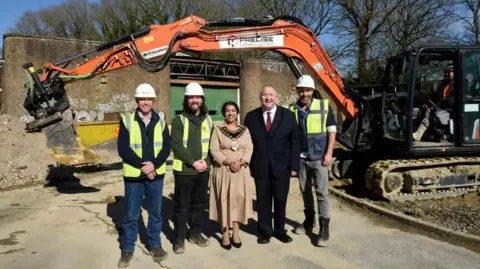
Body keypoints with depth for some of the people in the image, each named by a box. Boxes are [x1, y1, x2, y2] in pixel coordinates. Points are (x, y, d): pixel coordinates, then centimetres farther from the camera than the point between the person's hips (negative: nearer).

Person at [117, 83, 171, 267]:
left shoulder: (160, 121, 4)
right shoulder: (127, 120, -3)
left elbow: (166, 147, 0)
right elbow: (123, 149, -8)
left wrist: (154, 164, -15)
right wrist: (142, 165, -16)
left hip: (156, 174, 2)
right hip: (134, 175, -2)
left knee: (155, 212, 13)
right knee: (131, 215, 8)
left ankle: (155, 244, 29)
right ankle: (127, 249, 23)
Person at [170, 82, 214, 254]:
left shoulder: (208, 120, 10)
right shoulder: (179, 120, -4)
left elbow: (212, 144, 9)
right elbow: (176, 145, -12)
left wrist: (206, 161, -7)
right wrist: (193, 162, -16)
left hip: (203, 170, 4)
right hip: (184, 170, -4)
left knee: (199, 203, 14)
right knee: (182, 206, 3)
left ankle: (195, 233, 31)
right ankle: (179, 238, 17)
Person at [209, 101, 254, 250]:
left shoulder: (245, 130, 9)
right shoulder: (217, 129, 2)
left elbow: (249, 149, 1)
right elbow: (214, 150, -6)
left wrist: (240, 162, -16)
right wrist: (229, 162, -17)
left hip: (241, 171, 2)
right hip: (223, 170, -2)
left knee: (239, 199, 4)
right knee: (224, 200, 1)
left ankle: (236, 233, 14)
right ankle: (225, 234, 11)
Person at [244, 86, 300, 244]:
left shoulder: (288, 115, 1)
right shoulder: (251, 116, 4)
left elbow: (294, 142, 0)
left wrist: (294, 165, -5)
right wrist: (247, 164, -2)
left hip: (282, 166, 0)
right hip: (260, 166, 1)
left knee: (281, 200, 10)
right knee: (263, 200, 9)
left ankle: (280, 230, 28)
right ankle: (265, 231, 24)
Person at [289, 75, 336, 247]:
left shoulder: (324, 106, -5)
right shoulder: (292, 110, 1)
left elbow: (331, 130, -3)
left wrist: (329, 153, -10)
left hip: (319, 157, -3)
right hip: (301, 158, 3)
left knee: (322, 192, -1)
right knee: (305, 191, 15)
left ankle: (324, 228, 6)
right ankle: (309, 221, 31)